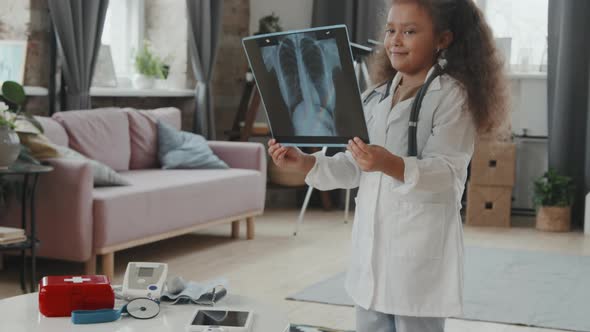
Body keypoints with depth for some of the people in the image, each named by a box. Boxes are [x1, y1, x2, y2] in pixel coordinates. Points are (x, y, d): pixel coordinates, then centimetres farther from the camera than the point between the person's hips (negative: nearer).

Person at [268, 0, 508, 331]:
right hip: (371, 244, 7)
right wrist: (304, 162, -2)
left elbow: (447, 173, -19)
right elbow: (352, 168, 13)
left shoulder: (452, 96, -8)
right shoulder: (376, 97, 13)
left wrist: (390, 165, -36)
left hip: (421, 249, -7)